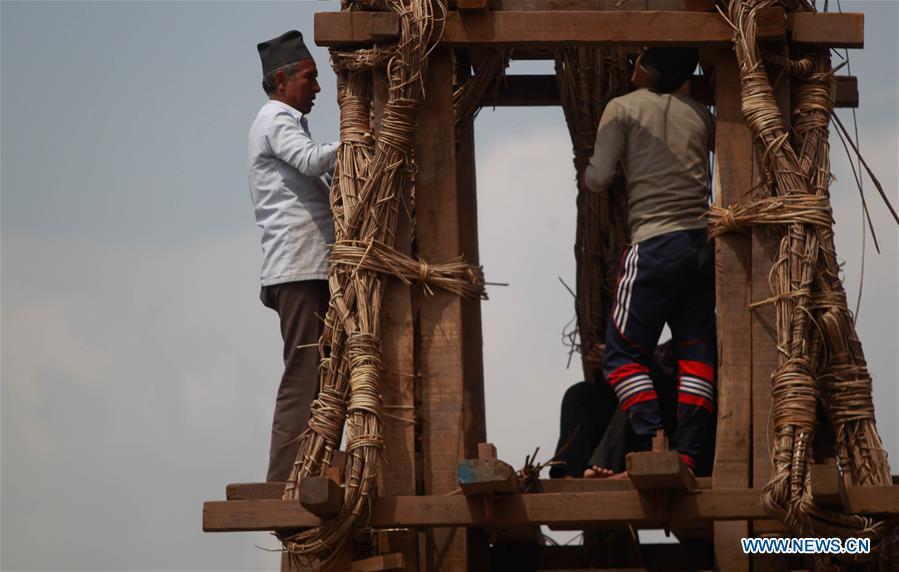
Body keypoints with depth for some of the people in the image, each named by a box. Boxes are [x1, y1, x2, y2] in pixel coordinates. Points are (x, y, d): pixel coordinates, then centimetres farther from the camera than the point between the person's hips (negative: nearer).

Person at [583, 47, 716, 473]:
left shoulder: (623, 109, 0)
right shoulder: (699, 114, 13)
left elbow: (598, 180, -4)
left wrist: (588, 173, 18)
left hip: (655, 243, -5)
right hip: (702, 242, 5)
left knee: (624, 355, -1)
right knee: (696, 353, 7)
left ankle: (653, 444, -19)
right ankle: (687, 455, -3)